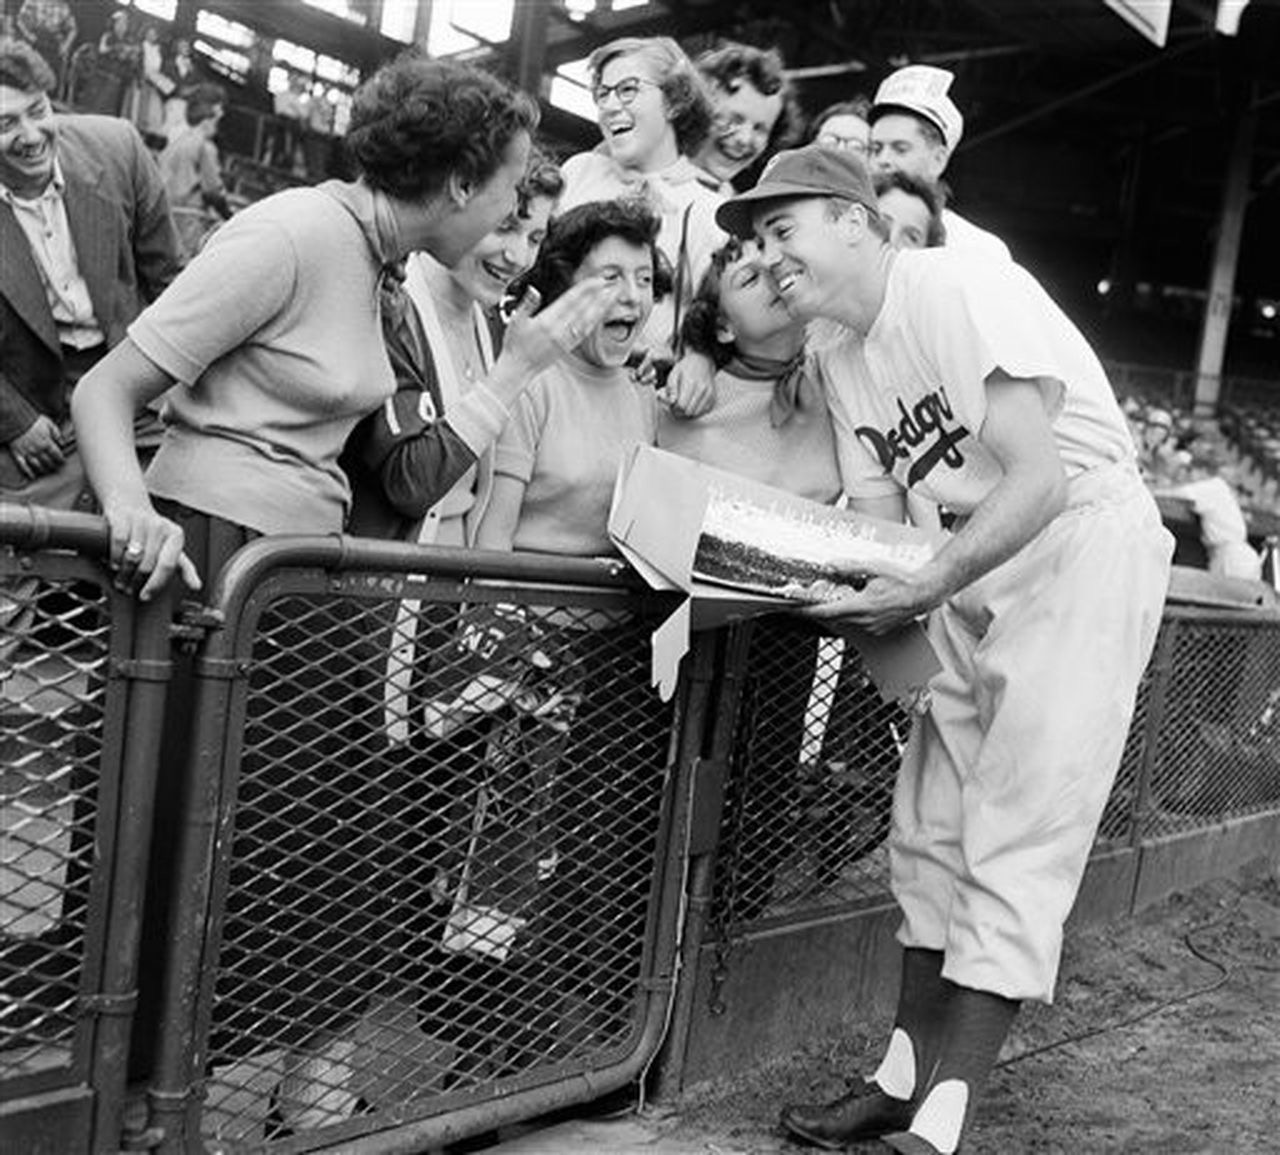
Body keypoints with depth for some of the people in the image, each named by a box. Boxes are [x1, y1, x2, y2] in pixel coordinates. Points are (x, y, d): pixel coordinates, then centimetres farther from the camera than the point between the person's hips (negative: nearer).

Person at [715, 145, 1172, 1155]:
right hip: (975, 562, 9)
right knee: (932, 828, 7)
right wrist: (843, 587, -16)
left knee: (1016, 842, -10)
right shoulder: (842, 359, 9)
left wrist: (926, 587, -32)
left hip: (1090, 537, -8)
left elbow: (1040, 478, -24)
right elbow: (878, 526, 6)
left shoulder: (965, 290, -17)